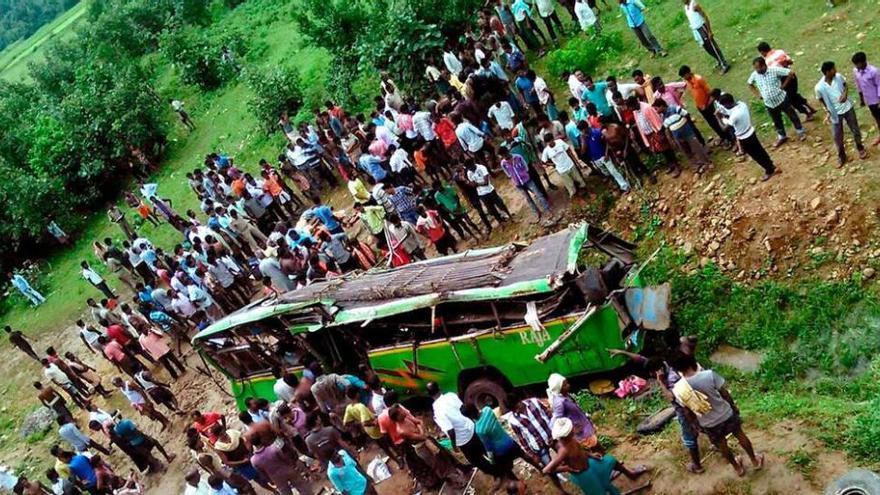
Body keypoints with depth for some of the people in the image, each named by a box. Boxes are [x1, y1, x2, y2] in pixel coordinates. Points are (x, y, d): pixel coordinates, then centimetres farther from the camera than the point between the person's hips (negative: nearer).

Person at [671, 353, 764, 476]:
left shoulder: (678, 389, -22)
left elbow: (687, 412, -8)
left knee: (722, 446, 27)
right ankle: (755, 460, 48)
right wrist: (733, 406, 8)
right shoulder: (709, 375, -27)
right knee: (741, 436, 27)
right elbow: (725, 393, -11)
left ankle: (738, 468, 49)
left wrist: (695, 424, 11)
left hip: (709, 425, 1)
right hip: (726, 415, -1)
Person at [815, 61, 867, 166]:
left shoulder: (838, 76, -15)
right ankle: (841, 156, 34)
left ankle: (860, 148, 45)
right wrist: (827, 112, -12)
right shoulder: (819, 87, -24)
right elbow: (821, 100, -6)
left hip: (847, 108, 3)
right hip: (835, 113, -3)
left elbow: (845, 85, 5)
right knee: (837, 136, 9)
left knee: (855, 130, 17)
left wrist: (845, 94, -14)